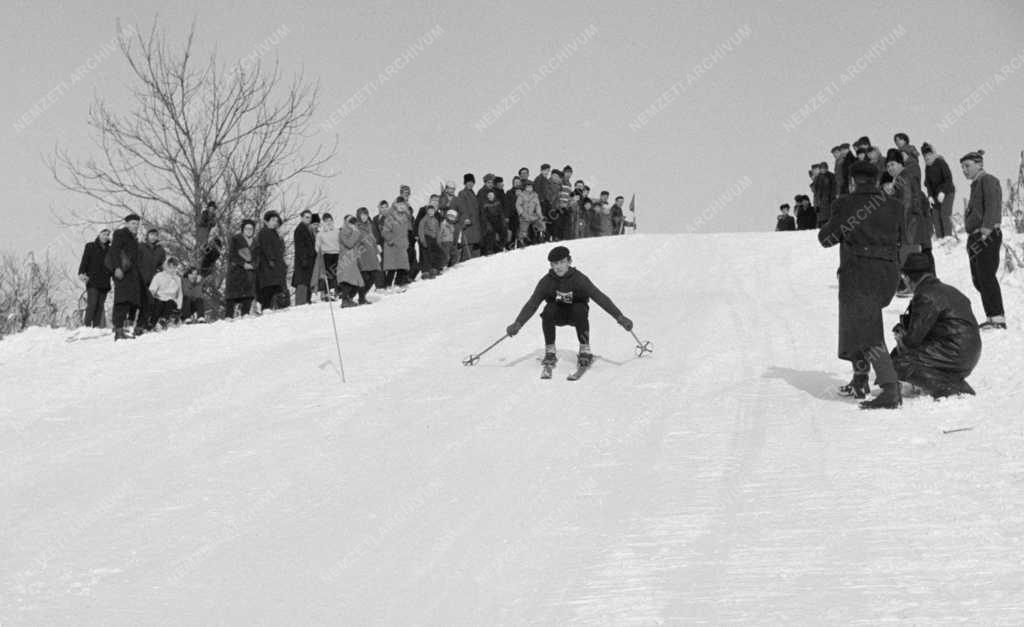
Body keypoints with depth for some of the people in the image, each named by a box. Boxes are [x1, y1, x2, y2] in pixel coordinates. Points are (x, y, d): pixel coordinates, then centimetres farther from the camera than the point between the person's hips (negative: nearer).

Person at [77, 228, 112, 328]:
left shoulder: (109, 250, 17)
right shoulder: (90, 246, 6)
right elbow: (84, 260, -2)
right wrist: (81, 273, -15)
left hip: (104, 282, 4)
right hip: (92, 281, -4)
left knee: (100, 306, 0)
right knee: (92, 304, -14)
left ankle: (97, 326, 0)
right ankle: (87, 325, -14)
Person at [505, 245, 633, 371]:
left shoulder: (579, 279, -22)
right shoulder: (546, 281, -17)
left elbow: (599, 297, -26)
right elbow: (532, 304, -18)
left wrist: (619, 317, -34)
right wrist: (518, 323, -31)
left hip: (576, 315, -1)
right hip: (557, 315, 1)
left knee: (580, 309, -33)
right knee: (549, 309, -30)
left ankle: (585, 351, -20)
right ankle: (550, 352, -16)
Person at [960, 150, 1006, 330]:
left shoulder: (988, 181, -6)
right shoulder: (976, 184, 22)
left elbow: (993, 208, -18)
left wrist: (986, 230, -28)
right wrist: (972, 237, 15)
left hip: (988, 236, -10)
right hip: (976, 237, 10)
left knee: (986, 277, -13)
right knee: (978, 280, 8)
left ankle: (997, 318, -13)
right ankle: (992, 316, 12)